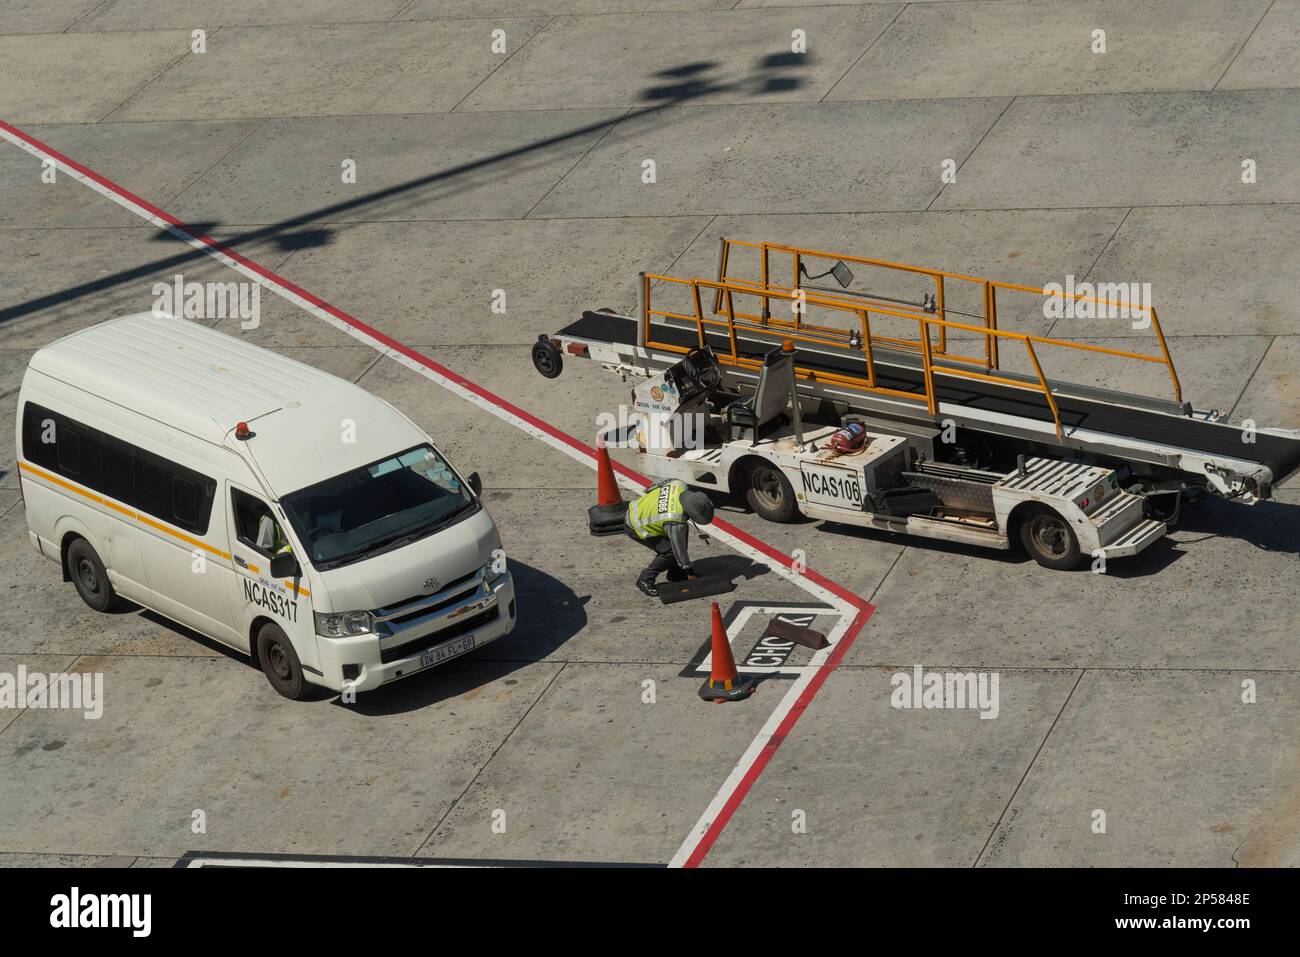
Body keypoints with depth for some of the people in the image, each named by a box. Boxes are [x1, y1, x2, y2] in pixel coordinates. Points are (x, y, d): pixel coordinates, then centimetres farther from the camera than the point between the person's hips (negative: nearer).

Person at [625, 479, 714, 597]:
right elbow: (679, 548, -22)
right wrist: (688, 569, -9)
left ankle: (676, 576, 21)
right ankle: (645, 580, 3)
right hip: (635, 527, -9)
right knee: (669, 551, -14)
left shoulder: (680, 486, -17)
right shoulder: (675, 523, -35)